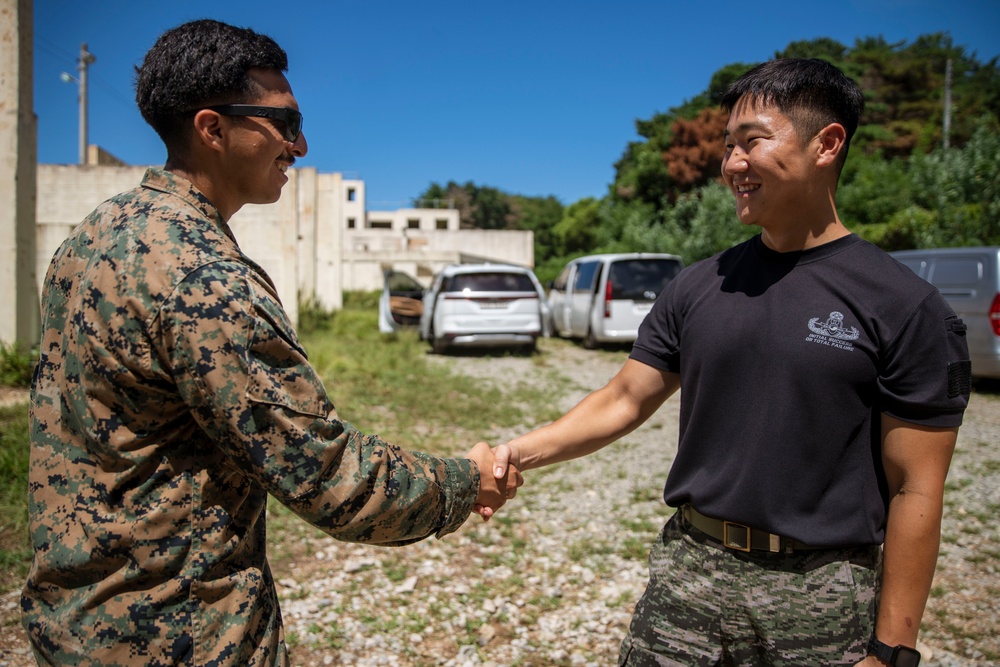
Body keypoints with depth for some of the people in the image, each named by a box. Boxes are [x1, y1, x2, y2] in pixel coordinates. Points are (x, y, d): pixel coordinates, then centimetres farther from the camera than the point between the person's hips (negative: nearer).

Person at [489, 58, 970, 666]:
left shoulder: (906, 308, -9)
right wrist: (522, 451, -7)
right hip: (687, 576, 3)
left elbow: (915, 493, -8)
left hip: (818, 597, -3)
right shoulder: (699, 287, 3)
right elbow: (625, 400, 6)